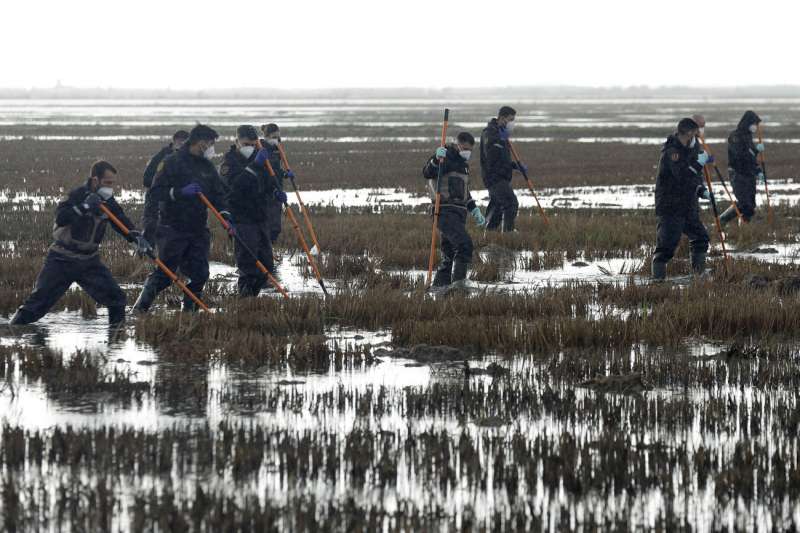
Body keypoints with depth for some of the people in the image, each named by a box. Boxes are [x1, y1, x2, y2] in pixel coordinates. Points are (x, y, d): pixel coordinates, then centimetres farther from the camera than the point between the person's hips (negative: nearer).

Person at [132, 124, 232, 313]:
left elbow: (218, 194, 14)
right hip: (173, 229, -6)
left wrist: (225, 216, -3)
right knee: (165, 273, -7)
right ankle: (140, 309, 2)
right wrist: (180, 192, -25)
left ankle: (189, 311, 14)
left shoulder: (208, 167, 12)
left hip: (198, 230, 6)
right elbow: (156, 191, -12)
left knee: (200, 274, 2)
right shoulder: (174, 162, -7)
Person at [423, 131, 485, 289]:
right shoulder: (446, 159, -5)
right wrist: (437, 160, -37)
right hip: (446, 211, -9)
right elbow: (427, 174, -21)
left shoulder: (463, 163, 23)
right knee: (464, 244, -23)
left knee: (450, 254, 9)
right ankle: (458, 281, -24)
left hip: (459, 213, 9)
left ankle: (439, 285, 13)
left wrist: (474, 210, 24)